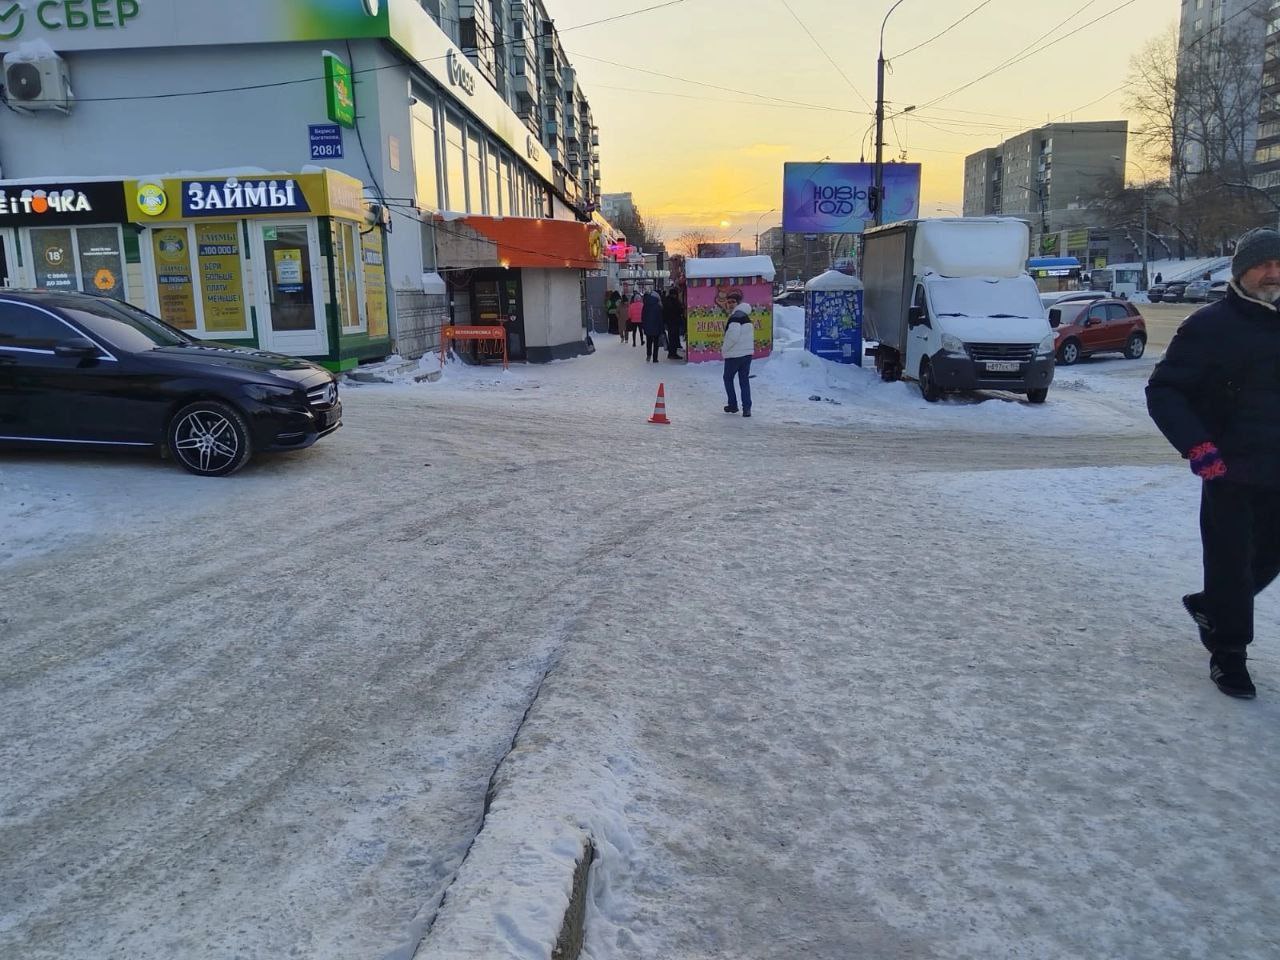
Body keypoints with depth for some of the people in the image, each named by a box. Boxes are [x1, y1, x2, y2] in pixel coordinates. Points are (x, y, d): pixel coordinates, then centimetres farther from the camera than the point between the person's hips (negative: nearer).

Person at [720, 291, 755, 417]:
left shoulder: (735, 317, -16)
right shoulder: (746, 317, 14)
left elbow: (733, 337, -24)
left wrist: (724, 349, -8)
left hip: (735, 354, -8)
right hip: (748, 352, 8)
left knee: (728, 378, 11)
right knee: (744, 380, 8)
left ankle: (733, 405, 15)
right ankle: (746, 408, 1)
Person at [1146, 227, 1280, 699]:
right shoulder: (1211, 325, -10)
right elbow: (1162, 391, -13)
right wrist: (1197, 447, -23)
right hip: (1228, 467, -6)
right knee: (1229, 562, 1)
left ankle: (1210, 606, 38)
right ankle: (1228, 655, 16)